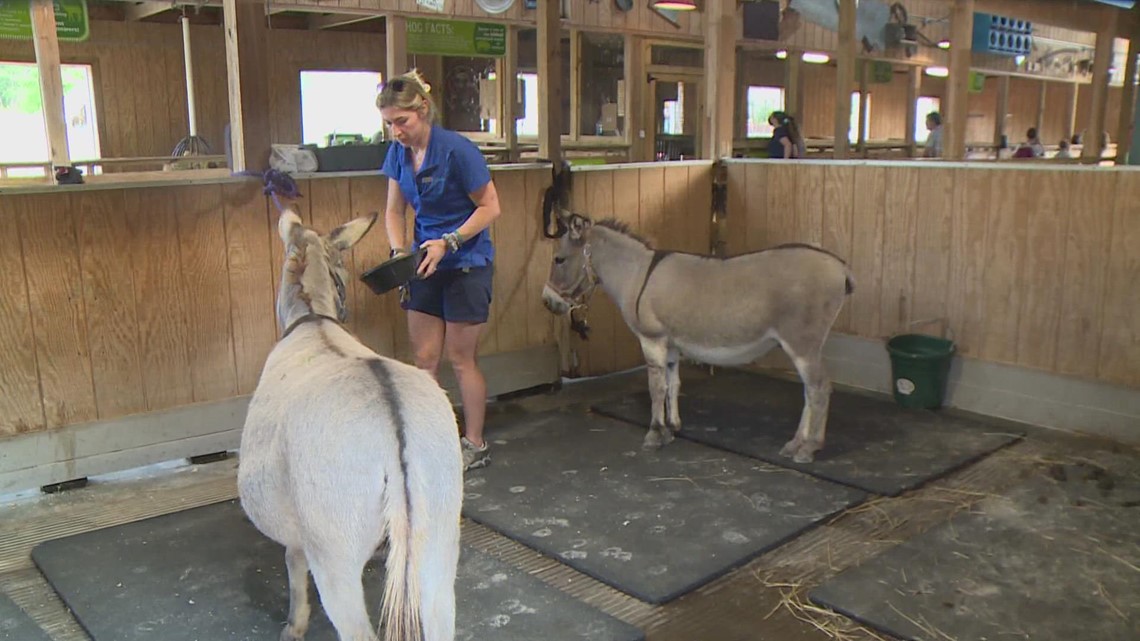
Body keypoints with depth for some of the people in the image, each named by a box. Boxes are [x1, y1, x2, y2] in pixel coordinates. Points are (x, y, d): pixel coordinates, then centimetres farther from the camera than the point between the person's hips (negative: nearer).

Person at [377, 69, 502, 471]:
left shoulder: (457, 150, -18)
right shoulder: (399, 152, 1)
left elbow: (490, 207, -13)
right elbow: (394, 211, 10)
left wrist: (448, 242, -21)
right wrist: (399, 251, -7)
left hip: (466, 263, -6)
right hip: (427, 262, 6)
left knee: (460, 358, 1)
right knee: (424, 358, 7)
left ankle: (475, 445, 17)